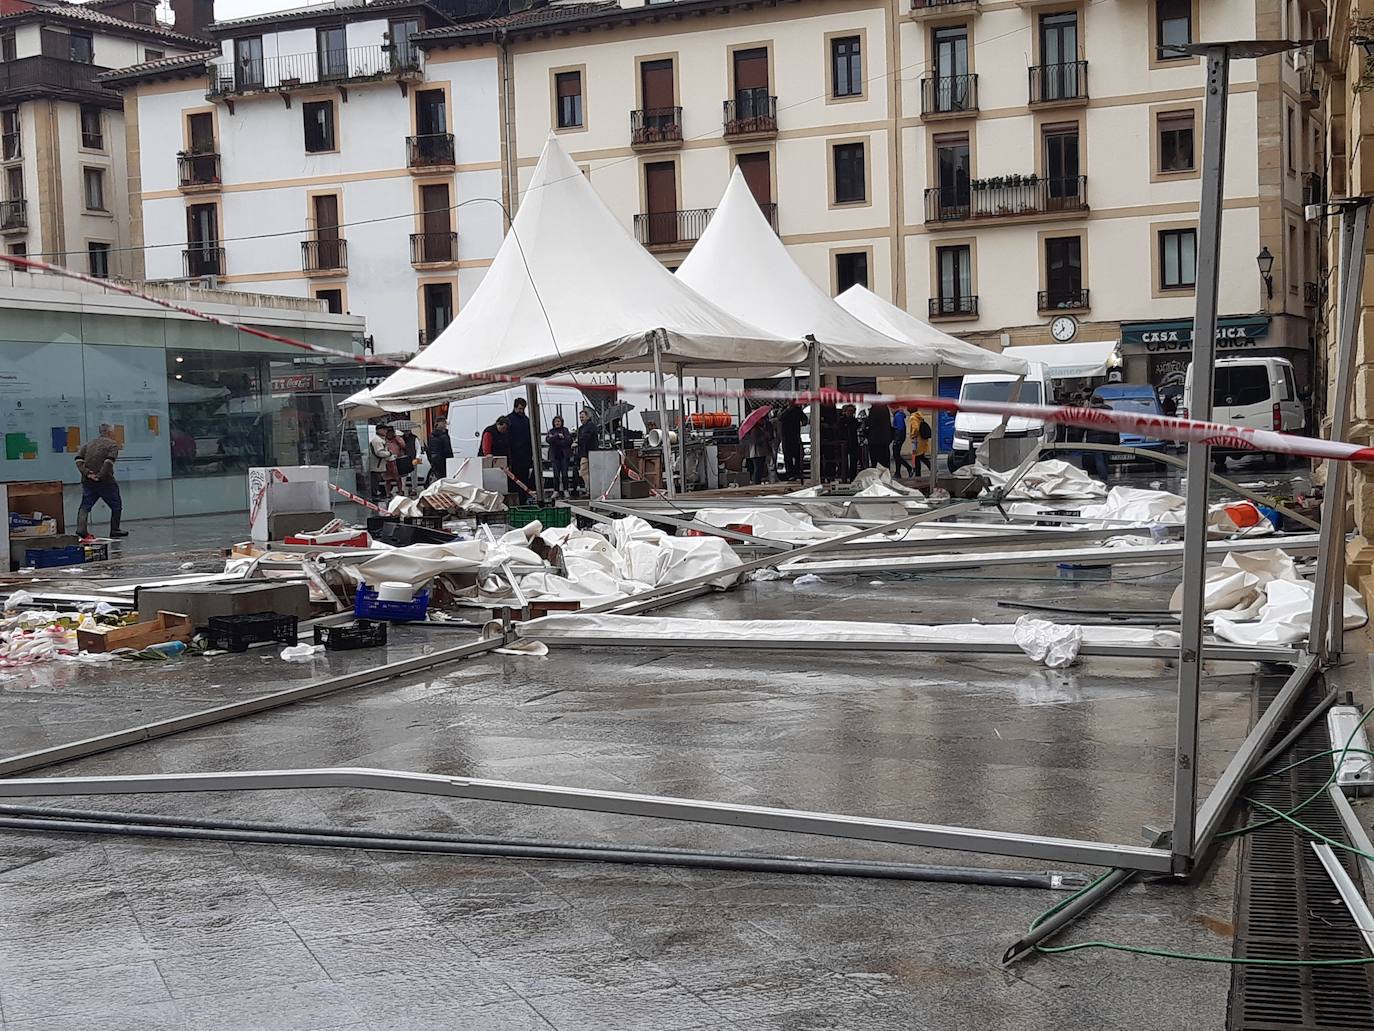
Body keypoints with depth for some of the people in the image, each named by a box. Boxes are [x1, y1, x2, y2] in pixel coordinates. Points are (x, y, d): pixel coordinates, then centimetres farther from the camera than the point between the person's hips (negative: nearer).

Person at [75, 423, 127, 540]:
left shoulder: (88, 444, 15)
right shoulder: (112, 444, -2)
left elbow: (78, 460, 2)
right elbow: (109, 461, -19)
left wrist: (86, 473, -6)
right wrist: (100, 475, -17)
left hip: (88, 481, 4)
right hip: (106, 482, -4)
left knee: (85, 507, 7)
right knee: (116, 505, 14)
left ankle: (81, 530, -12)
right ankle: (114, 530, 19)